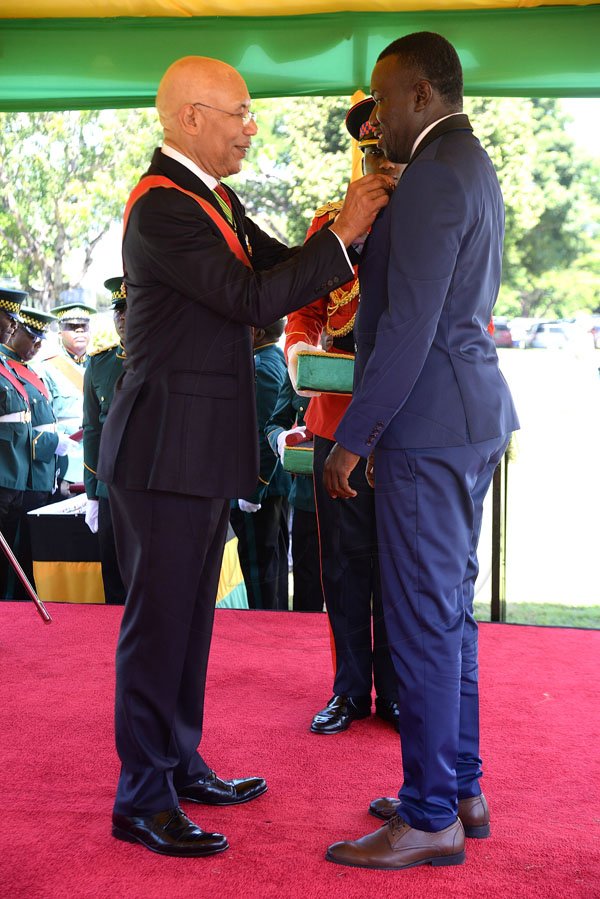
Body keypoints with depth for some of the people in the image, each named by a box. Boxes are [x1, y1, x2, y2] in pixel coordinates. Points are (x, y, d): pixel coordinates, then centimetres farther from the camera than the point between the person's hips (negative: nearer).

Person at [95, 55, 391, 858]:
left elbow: (280, 266, 13)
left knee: (188, 617, 17)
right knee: (158, 620, -2)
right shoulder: (162, 207, -18)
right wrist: (342, 235, -18)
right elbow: (254, 299, -23)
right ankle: (142, 800, 9)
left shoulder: (214, 197, 14)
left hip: (203, 447, 10)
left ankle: (180, 767, 30)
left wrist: (358, 222, 1)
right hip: (166, 449, -10)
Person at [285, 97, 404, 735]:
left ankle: (398, 692, 19)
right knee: (346, 557, 7)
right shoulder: (330, 222, 11)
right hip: (340, 416, 2)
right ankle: (351, 689, 21)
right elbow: (304, 309, 11)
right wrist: (297, 349, -11)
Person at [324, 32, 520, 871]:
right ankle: (460, 789, 27)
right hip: (470, 418, 11)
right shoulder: (472, 166, 18)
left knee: (425, 619, -4)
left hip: (432, 424, -11)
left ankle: (432, 819, 7)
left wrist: (353, 438, -16)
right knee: (448, 610, 16)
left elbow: (409, 328, -21)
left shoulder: (433, 178, -15)